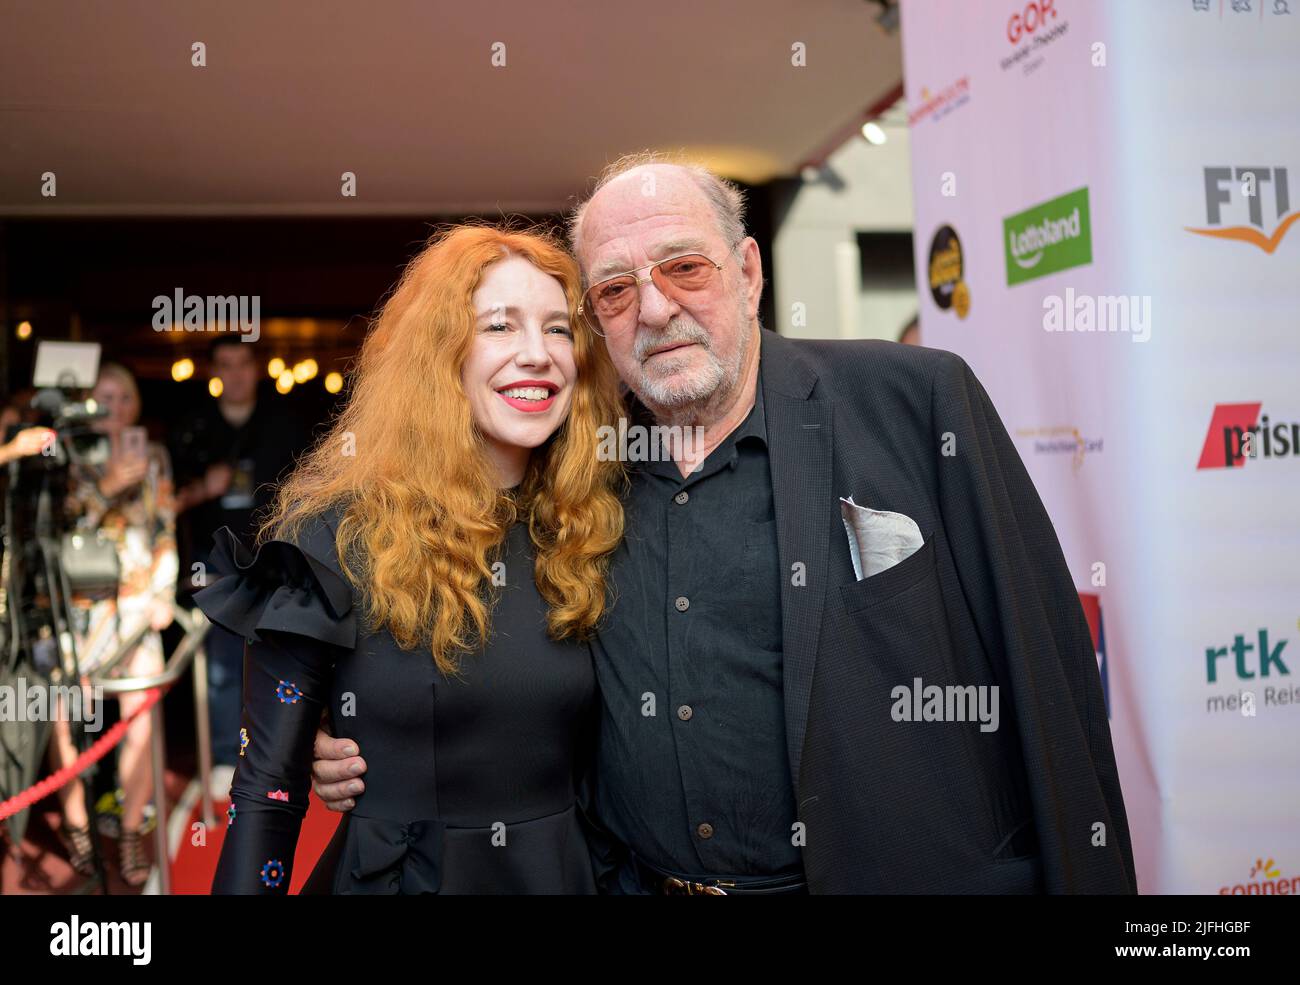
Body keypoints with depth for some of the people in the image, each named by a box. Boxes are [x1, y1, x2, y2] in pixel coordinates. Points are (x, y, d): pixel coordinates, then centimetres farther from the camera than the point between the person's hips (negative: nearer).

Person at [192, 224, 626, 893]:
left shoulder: (592, 525, -4)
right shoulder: (334, 528, -15)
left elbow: (606, 762, 5)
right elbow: (268, 784, -13)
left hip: (570, 876, 4)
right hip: (391, 876, -3)